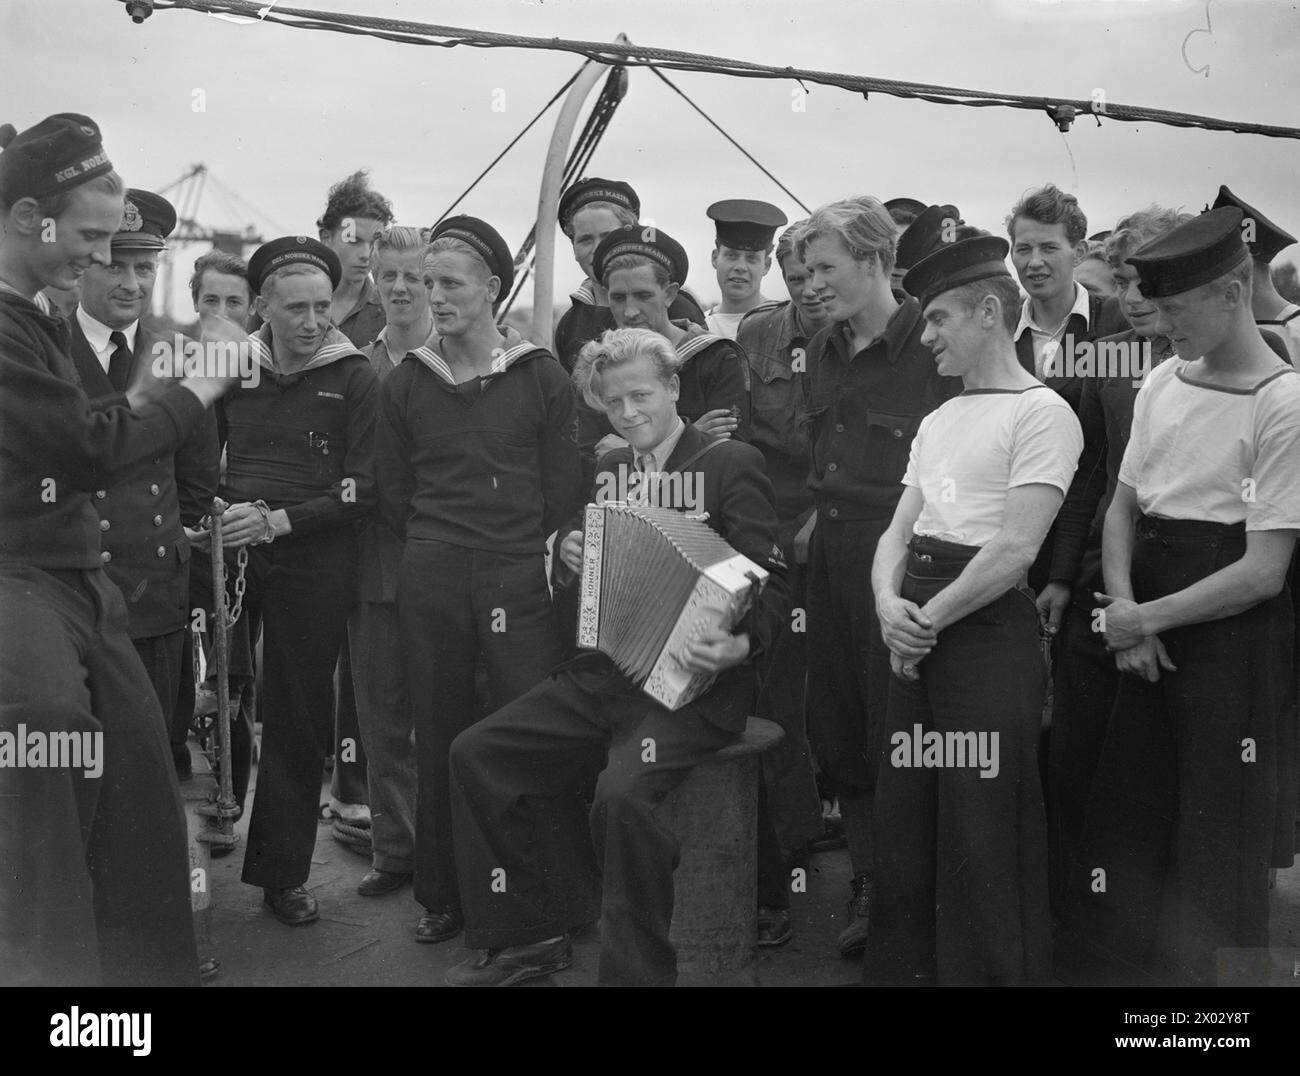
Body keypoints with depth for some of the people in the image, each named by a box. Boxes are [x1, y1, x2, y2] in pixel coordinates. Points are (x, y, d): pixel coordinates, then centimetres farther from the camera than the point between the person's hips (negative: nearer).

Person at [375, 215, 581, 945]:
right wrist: (439, 548, 7)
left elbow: (563, 487, 3)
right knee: (439, 741, 8)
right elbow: (395, 493, 12)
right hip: (431, 583, 2)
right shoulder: (406, 383, 7)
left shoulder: (543, 377, 1)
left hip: (520, 580, -2)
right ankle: (445, 896, 22)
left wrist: (519, 551, 2)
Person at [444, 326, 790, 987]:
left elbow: (769, 582, -9)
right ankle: (529, 934, 10)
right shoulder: (609, 471, 16)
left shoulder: (732, 464, -4)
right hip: (603, 673, 7)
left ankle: (637, 970, -11)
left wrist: (742, 644, -28)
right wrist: (571, 553, 8)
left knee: (622, 794, -32)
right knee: (476, 753, -3)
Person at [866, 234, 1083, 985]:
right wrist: (890, 602, -6)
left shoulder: (1042, 413, -7)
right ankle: (900, 965, 26)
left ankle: (992, 969, 15)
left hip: (990, 632, -7)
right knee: (902, 827, 12)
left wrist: (927, 618, -12)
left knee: (981, 841, -1)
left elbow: (1015, 549, -16)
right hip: (917, 638, 8)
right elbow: (899, 531, 13)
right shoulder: (939, 420, 18)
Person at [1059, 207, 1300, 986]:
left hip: (1234, 637, -6)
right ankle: (1109, 964, 31)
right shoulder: (1162, 383, 7)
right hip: (1147, 633, 6)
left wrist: (1144, 618, -13)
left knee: (1218, 841, 6)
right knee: (1124, 819, 14)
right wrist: (1125, 613, -6)